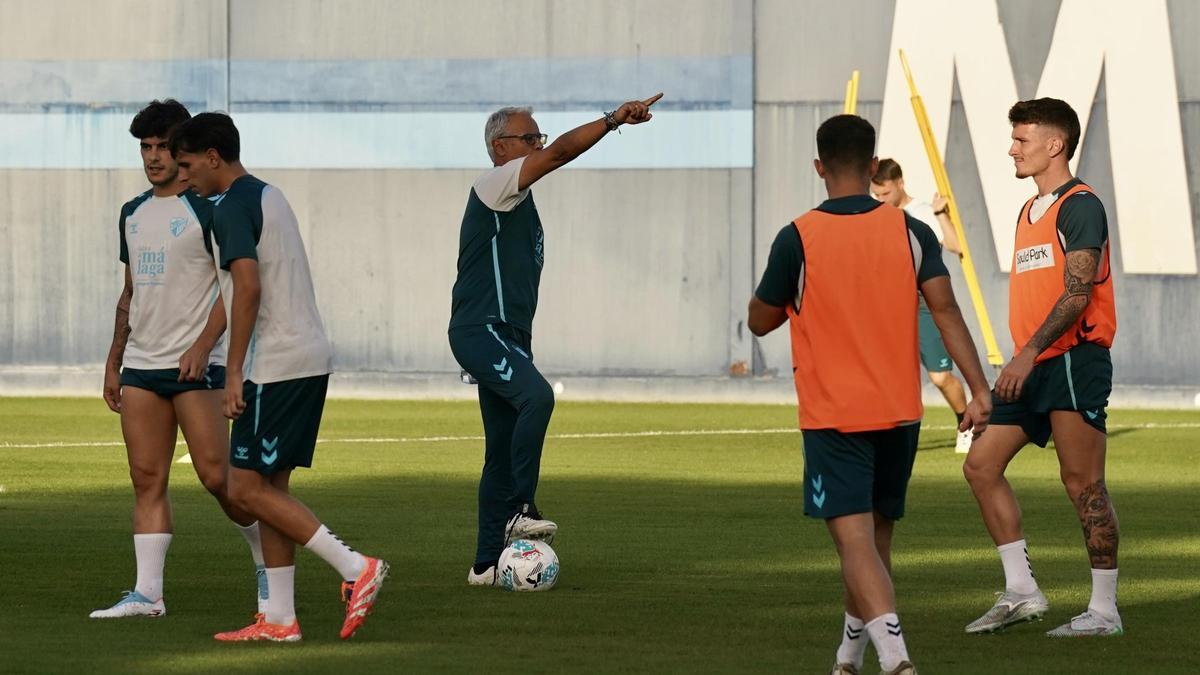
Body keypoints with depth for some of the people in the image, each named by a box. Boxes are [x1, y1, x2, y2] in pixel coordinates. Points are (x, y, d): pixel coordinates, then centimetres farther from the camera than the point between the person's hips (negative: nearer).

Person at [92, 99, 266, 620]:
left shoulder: (207, 209, -6)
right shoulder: (133, 214, 16)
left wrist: (202, 345, -21)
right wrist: (113, 362, 18)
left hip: (196, 364, -7)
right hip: (141, 364, 7)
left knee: (216, 475, -9)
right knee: (147, 479, 1)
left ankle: (268, 562, 11)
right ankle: (147, 593, -2)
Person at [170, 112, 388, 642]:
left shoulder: (233, 207, -11)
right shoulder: (270, 197, 19)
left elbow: (248, 286, -21)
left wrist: (234, 371, -18)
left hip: (276, 365, -10)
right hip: (310, 357, 10)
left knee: (247, 488, -6)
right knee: (270, 487, 10)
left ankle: (354, 568, -11)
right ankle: (279, 618, 9)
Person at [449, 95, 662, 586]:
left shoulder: (516, 200, 22)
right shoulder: (493, 186, -7)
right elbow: (561, 152, -19)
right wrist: (614, 120, -22)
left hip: (508, 335, 10)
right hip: (481, 330, -10)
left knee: (503, 449, 9)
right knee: (537, 396, -33)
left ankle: (487, 563, 12)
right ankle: (519, 510, -30)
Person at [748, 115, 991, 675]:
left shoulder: (798, 239, -8)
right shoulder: (910, 233, 0)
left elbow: (760, 322, 4)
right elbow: (945, 311, -8)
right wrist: (978, 390, -9)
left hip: (832, 414, -4)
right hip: (899, 412, 4)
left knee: (855, 540, -10)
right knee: (876, 534, 19)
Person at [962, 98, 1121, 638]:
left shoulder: (1080, 206, -10)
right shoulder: (1030, 210, 19)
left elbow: (1078, 292, -19)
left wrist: (1029, 353, -24)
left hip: (1074, 360, -10)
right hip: (1034, 367, 10)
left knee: (1083, 482, -7)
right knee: (981, 465, 5)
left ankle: (1104, 610, -1)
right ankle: (1020, 591, 9)